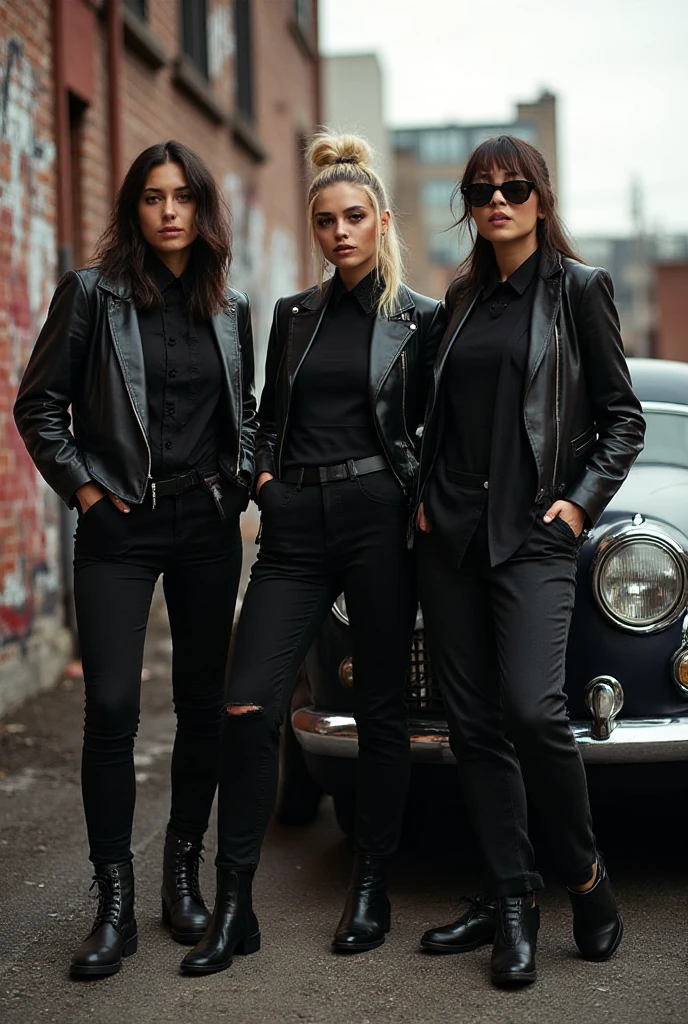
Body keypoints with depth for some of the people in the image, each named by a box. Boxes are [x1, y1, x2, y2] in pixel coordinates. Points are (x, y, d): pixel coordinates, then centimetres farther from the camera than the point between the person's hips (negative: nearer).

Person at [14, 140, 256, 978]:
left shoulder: (231, 309, 10)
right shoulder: (92, 292, -2)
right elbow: (38, 404, 0)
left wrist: (240, 481, 8)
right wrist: (82, 487, -5)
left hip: (207, 524, 4)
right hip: (119, 528, -4)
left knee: (203, 703, 7)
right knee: (112, 707, -9)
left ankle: (183, 872, 22)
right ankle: (114, 903, 0)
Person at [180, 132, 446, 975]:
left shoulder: (420, 319, 4)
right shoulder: (293, 314, 14)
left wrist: (424, 504, -6)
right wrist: (263, 474, 3)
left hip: (379, 519, -3)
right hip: (295, 526, 3)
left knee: (380, 709, 5)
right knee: (249, 707, -6)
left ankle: (370, 890, 19)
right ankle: (233, 906, 1)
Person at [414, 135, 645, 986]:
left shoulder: (578, 288, 1)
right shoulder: (463, 297, 15)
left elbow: (622, 417, 1)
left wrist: (581, 501, -9)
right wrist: (426, 493, 9)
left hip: (533, 532, -5)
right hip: (451, 531, 5)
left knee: (532, 708, -18)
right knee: (473, 722, 4)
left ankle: (585, 875, 4)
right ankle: (509, 899, 12)